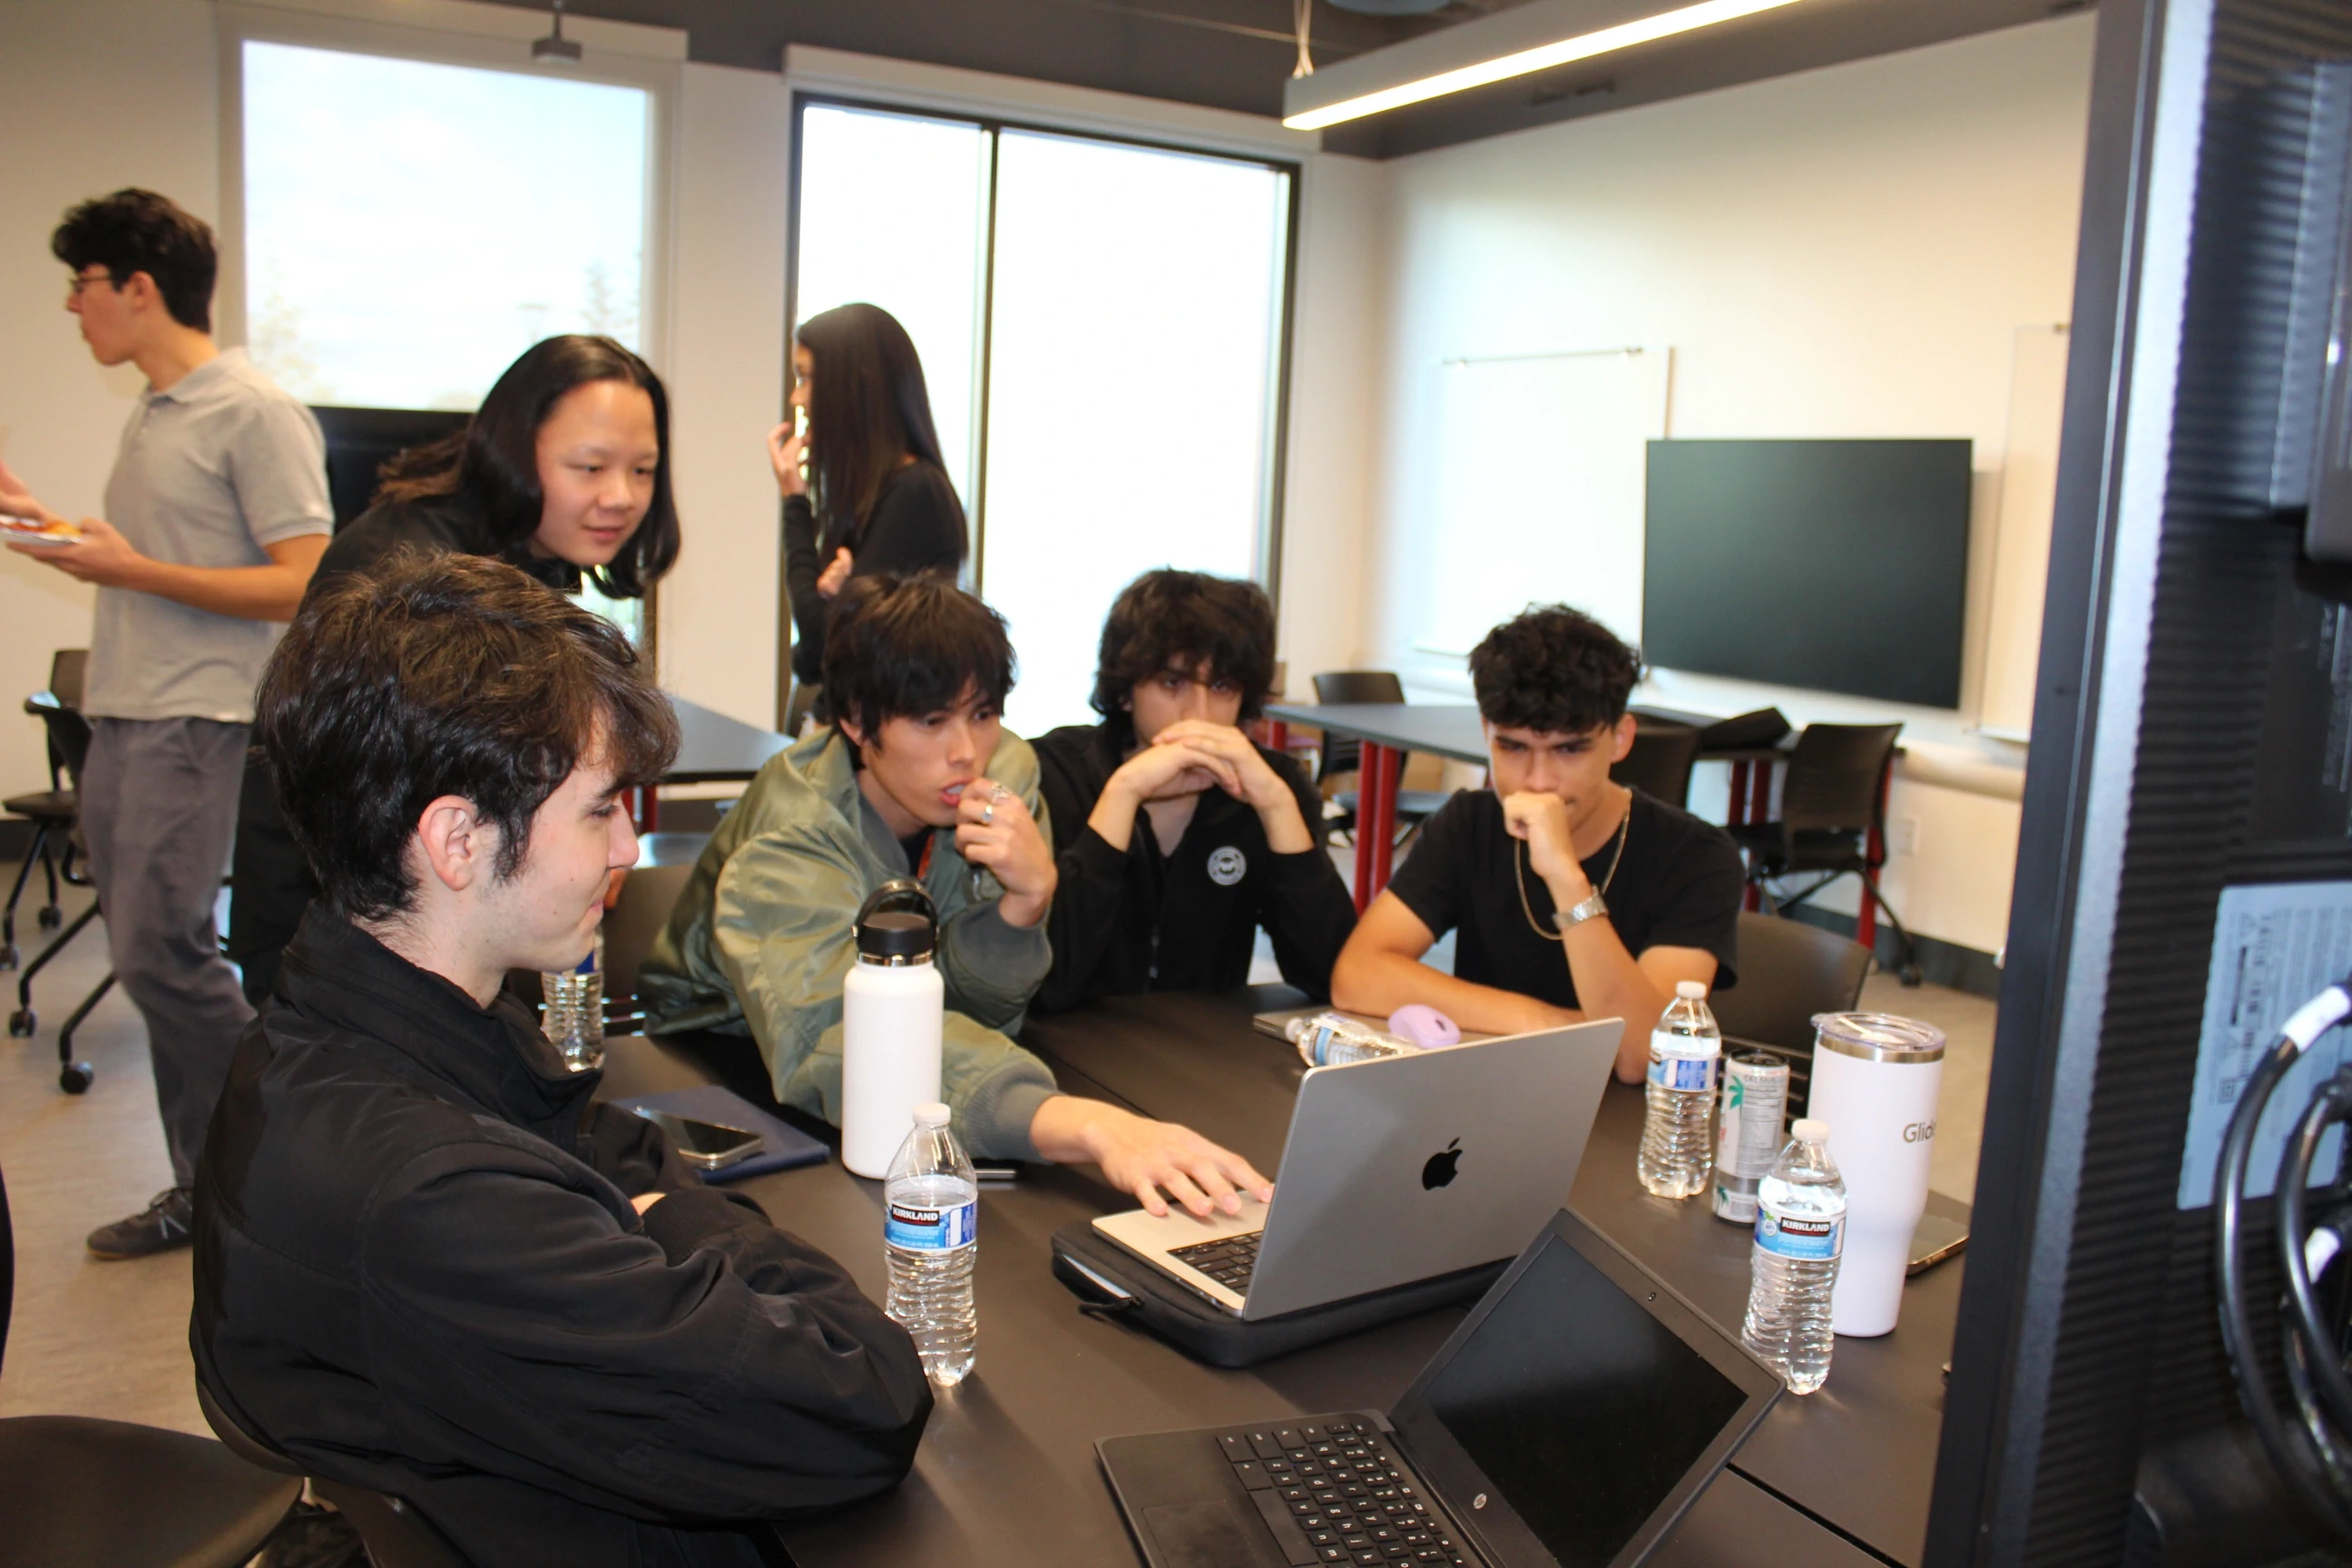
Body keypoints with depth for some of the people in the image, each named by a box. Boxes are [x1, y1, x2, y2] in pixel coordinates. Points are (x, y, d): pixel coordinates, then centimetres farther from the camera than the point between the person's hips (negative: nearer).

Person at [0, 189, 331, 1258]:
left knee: (161, 952, -12)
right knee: (147, 959, 9)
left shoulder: (254, 415, -9)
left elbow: (306, 586, -16)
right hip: (118, 719, 9)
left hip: (197, 722, -9)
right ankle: (207, 1189, 18)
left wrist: (133, 570, -17)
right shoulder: (150, 416, 18)